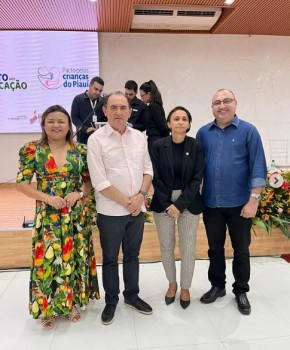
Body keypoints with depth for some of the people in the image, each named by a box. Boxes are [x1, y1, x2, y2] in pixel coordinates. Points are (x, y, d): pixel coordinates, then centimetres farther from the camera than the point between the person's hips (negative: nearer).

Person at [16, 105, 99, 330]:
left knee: (75, 258, 11)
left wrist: (79, 193, -13)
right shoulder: (32, 150, -3)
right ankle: (49, 307, 28)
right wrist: (47, 197, -16)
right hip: (47, 215, -1)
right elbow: (22, 183, -4)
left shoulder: (80, 150, 1)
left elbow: (90, 180, 7)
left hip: (76, 215, 2)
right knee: (48, 259, 5)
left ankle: (73, 303, 32)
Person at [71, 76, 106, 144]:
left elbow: (107, 118, 14)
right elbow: (74, 117, -2)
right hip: (83, 138, -2)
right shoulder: (78, 99, 4)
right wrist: (86, 129, -16)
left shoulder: (103, 101, 11)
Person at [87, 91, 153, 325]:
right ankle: (111, 301, 32)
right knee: (110, 259, 12)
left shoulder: (139, 137, 4)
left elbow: (148, 169, 6)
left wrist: (140, 196, -9)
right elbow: (100, 182, -15)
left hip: (137, 209, 4)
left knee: (132, 255, 18)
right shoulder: (96, 139, -10)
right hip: (111, 211, -4)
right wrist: (126, 202, -13)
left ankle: (132, 295, 37)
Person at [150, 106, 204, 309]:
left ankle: (185, 287, 29)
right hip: (163, 203, 0)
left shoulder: (196, 146, -3)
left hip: (189, 203, 0)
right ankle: (172, 283, 34)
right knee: (166, 246, 11)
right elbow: (156, 178, -4)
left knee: (188, 248, 6)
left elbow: (197, 179, -5)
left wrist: (179, 205, -12)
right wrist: (168, 205, -11)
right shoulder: (158, 146, -4)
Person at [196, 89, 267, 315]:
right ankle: (217, 286, 34)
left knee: (241, 249, 12)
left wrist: (254, 200, -13)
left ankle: (241, 291, 31)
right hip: (211, 203, 3)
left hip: (239, 204, -2)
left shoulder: (248, 131, -3)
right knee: (215, 248, 15)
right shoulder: (203, 133, 5)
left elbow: (258, 167, -7)